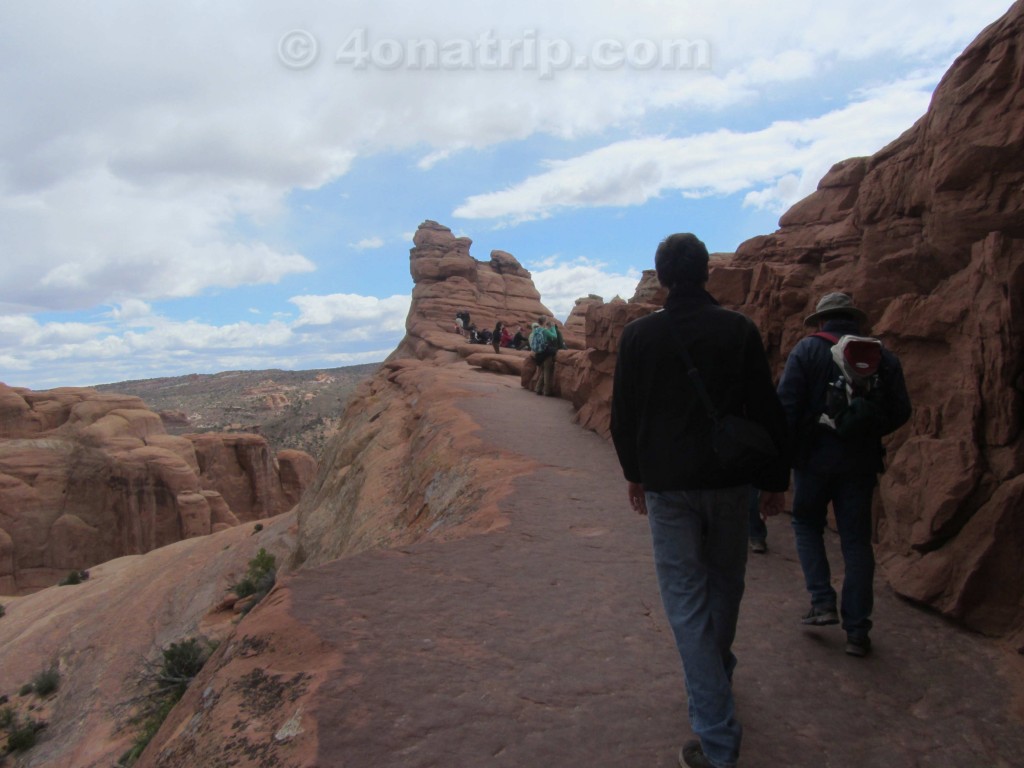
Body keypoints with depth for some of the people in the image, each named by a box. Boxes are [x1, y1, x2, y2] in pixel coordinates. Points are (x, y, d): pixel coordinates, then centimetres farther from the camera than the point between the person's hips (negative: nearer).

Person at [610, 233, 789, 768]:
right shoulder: (739, 330, -4)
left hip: (667, 485, -2)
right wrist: (776, 475, 8)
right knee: (724, 584, 23)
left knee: (686, 600, 4)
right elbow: (766, 411, -2)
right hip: (729, 481, 2)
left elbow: (623, 416, 1)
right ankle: (716, 676, 46)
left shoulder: (639, 334, -4)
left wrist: (634, 474, 14)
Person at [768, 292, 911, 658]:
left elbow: (786, 405, -11)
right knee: (856, 542, 8)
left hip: (815, 456, -3)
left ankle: (822, 602, 8)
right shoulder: (882, 356, 6)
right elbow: (900, 411, 6)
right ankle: (857, 631, 12)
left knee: (807, 525, 18)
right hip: (861, 462, 3)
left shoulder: (807, 349, -4)